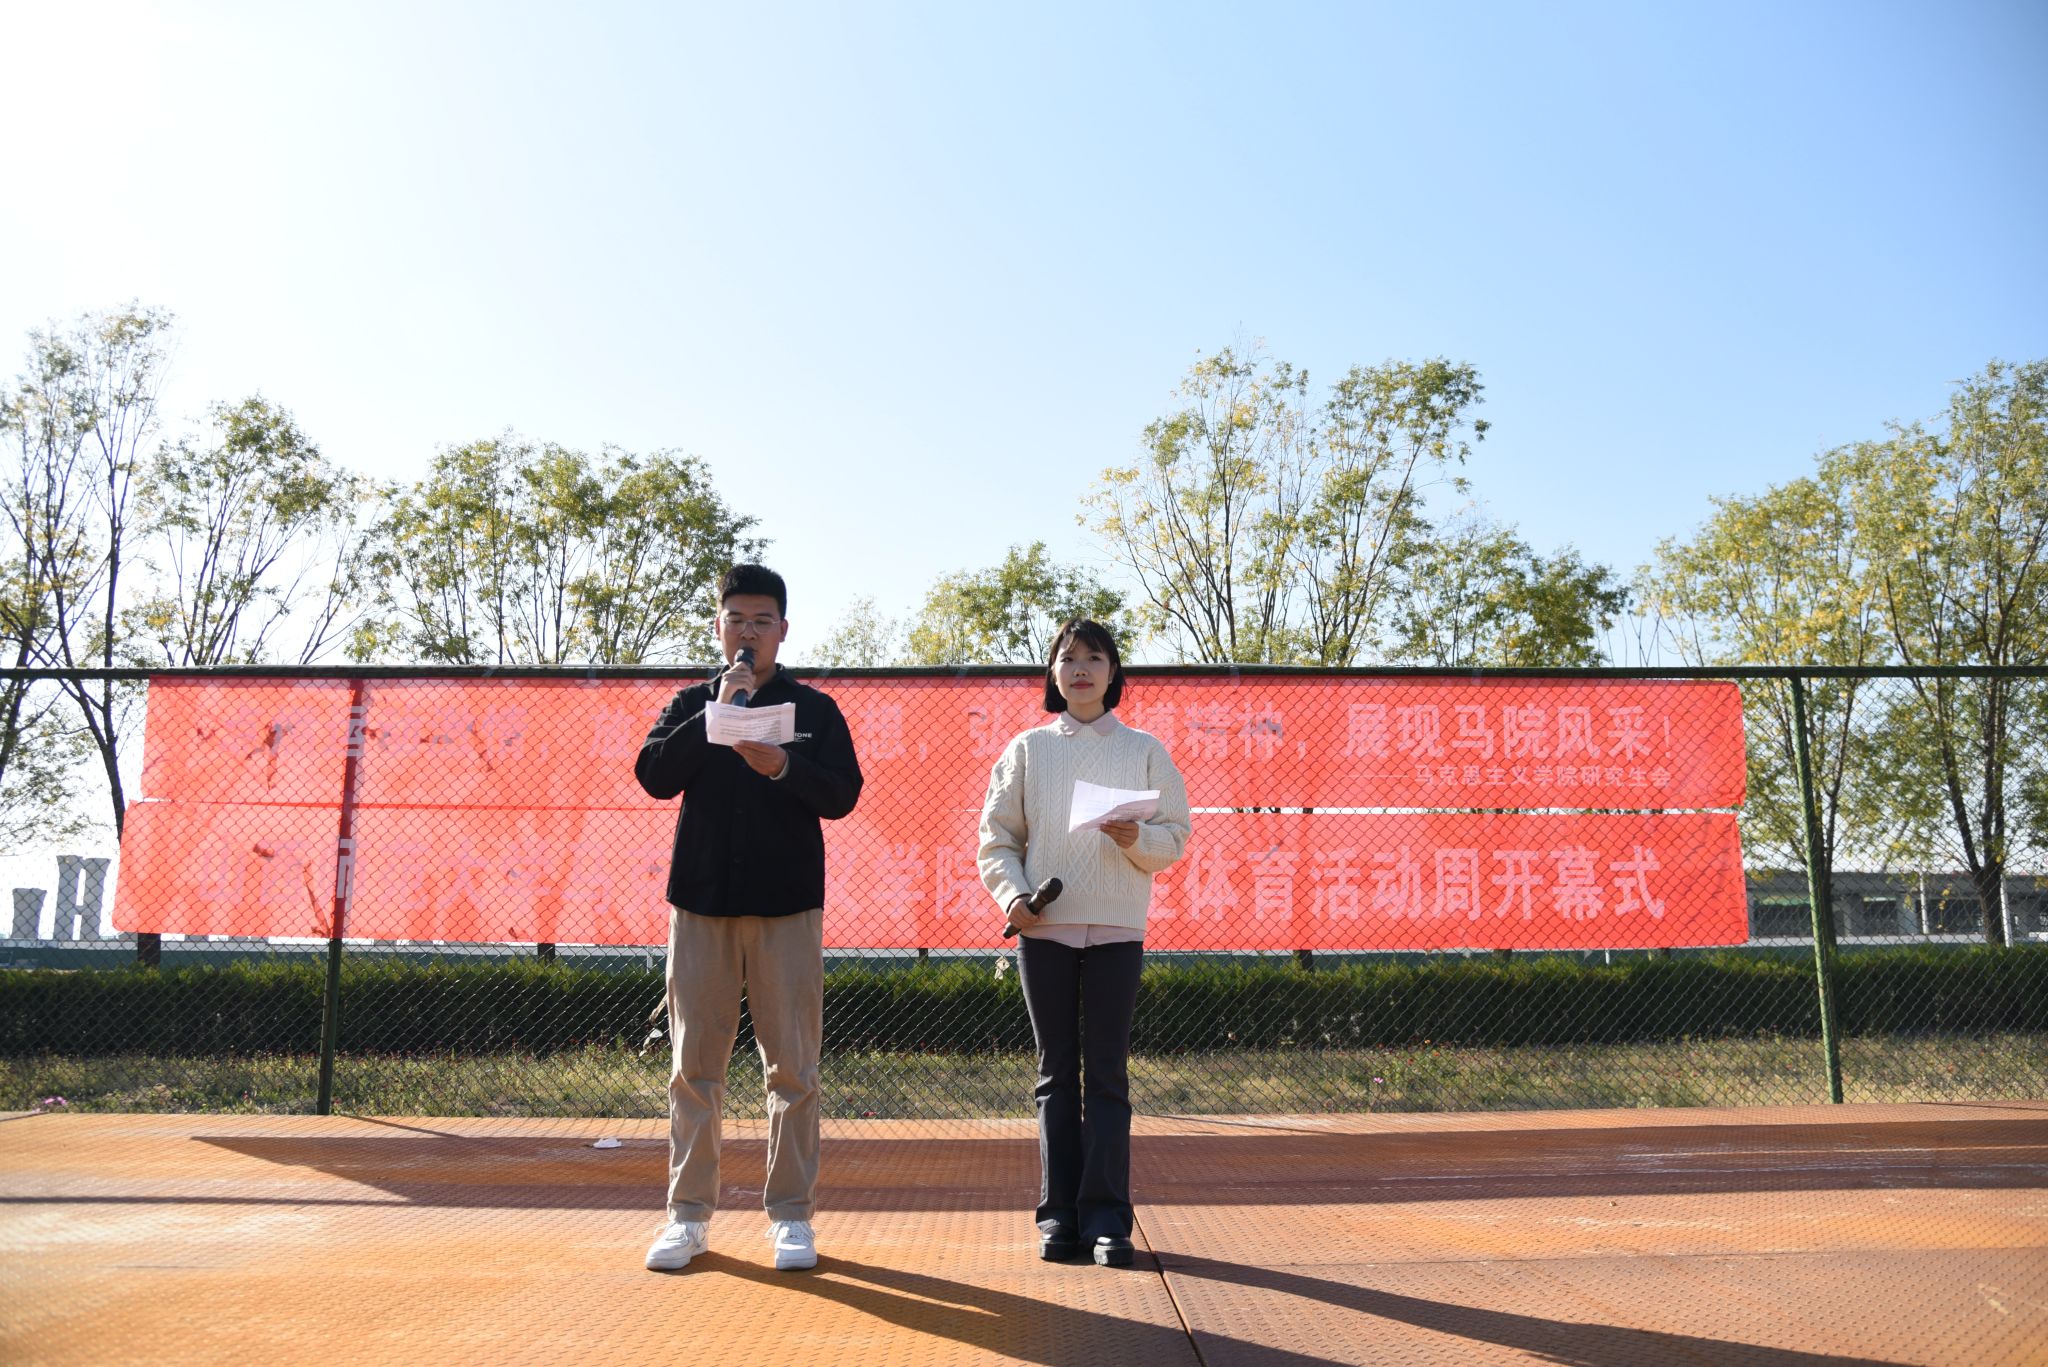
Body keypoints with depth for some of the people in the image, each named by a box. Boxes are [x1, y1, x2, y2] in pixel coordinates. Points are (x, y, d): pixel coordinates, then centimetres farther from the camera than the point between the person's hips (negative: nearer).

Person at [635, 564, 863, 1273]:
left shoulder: (815, 709, 8)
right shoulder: (690, 705, 13)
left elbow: (842, 795, -5)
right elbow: (653, 776, -4)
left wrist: (780, 765, -22)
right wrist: (718, 712, -11)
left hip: (787, 904, -1)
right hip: (701, 901, 1)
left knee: (792, 1066, 1)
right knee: (694, 1066, 4)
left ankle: (791, 1215, 10)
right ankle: (689, 1213, 15)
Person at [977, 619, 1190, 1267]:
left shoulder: (1145, 750, 7)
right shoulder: (1027, 749, 8)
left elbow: (1176, 837, 5)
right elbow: (997, 836, 7)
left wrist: (1138, 839, -16)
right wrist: (1012, 894, -10)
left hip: (1116, 929, -1)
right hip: (1044, 927, 1)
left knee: (1107, 1073, 0)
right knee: (1056, 1072, 6)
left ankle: (1106, 1216, 5)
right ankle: (1059, 1215, 13)